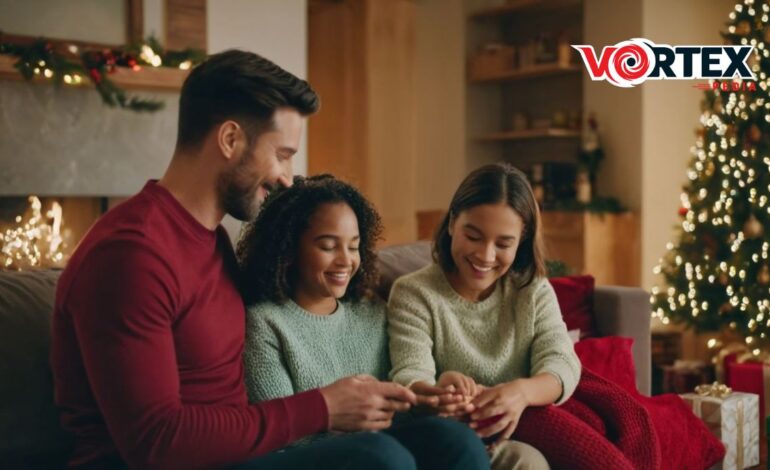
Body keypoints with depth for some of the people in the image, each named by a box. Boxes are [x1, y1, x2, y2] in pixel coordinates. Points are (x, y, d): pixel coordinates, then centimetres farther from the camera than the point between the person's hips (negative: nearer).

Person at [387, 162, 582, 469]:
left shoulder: (535, 291, 7)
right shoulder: (413, 294, -2)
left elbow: (561, 364, -7)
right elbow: (408, 377, -15)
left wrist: (522, 392, -31)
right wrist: (437, 393, -41)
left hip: (531, 434, 4)